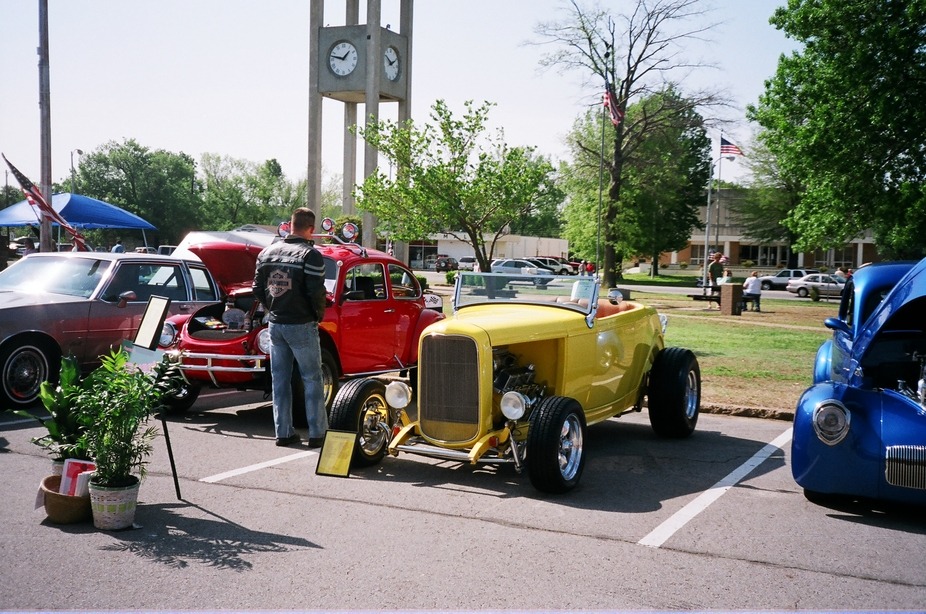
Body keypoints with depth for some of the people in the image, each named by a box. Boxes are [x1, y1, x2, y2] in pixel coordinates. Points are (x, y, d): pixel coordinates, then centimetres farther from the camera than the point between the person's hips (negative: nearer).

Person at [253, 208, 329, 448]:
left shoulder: (267, 252, 5)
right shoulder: (310, 255, -13)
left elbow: (258, 288, 7)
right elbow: (316, 293, -17)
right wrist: (318, 315, 0)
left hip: (275, 324, 5)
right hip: (301, 325, -5)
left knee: (280, 379, 12)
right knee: (312, 379, 4)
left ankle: (283, 432, 16)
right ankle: (317, 433, 6)